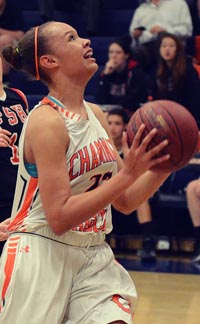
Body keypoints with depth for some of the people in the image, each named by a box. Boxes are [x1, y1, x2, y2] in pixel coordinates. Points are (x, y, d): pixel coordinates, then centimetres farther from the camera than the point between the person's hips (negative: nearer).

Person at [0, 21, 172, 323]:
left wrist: (164, 164, -3)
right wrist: (127, 174, -23)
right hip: (41, 256, -6)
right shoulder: (46, 120, -14)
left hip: (93, 258, 6)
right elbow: (60, 218, -21)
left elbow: (124, 201, 12)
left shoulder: (96, 114, 8)